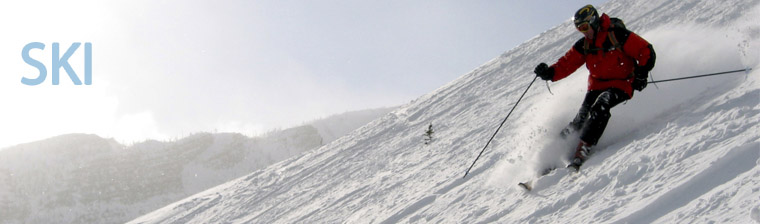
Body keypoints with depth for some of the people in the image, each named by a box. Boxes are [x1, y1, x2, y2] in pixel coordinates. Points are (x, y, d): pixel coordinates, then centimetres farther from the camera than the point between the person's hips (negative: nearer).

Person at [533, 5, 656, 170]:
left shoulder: (617, 34, -10)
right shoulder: (584, 45, 6)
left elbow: (646, 52, -7)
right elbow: (567, 64, 2)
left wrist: (641, 74, -18)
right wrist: (550, 73, -17)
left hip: (621, 85, -6)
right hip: (597, 86, 6)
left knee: (600, 106, -30)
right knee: (582, 118, -11)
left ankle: (581, 152, -37)